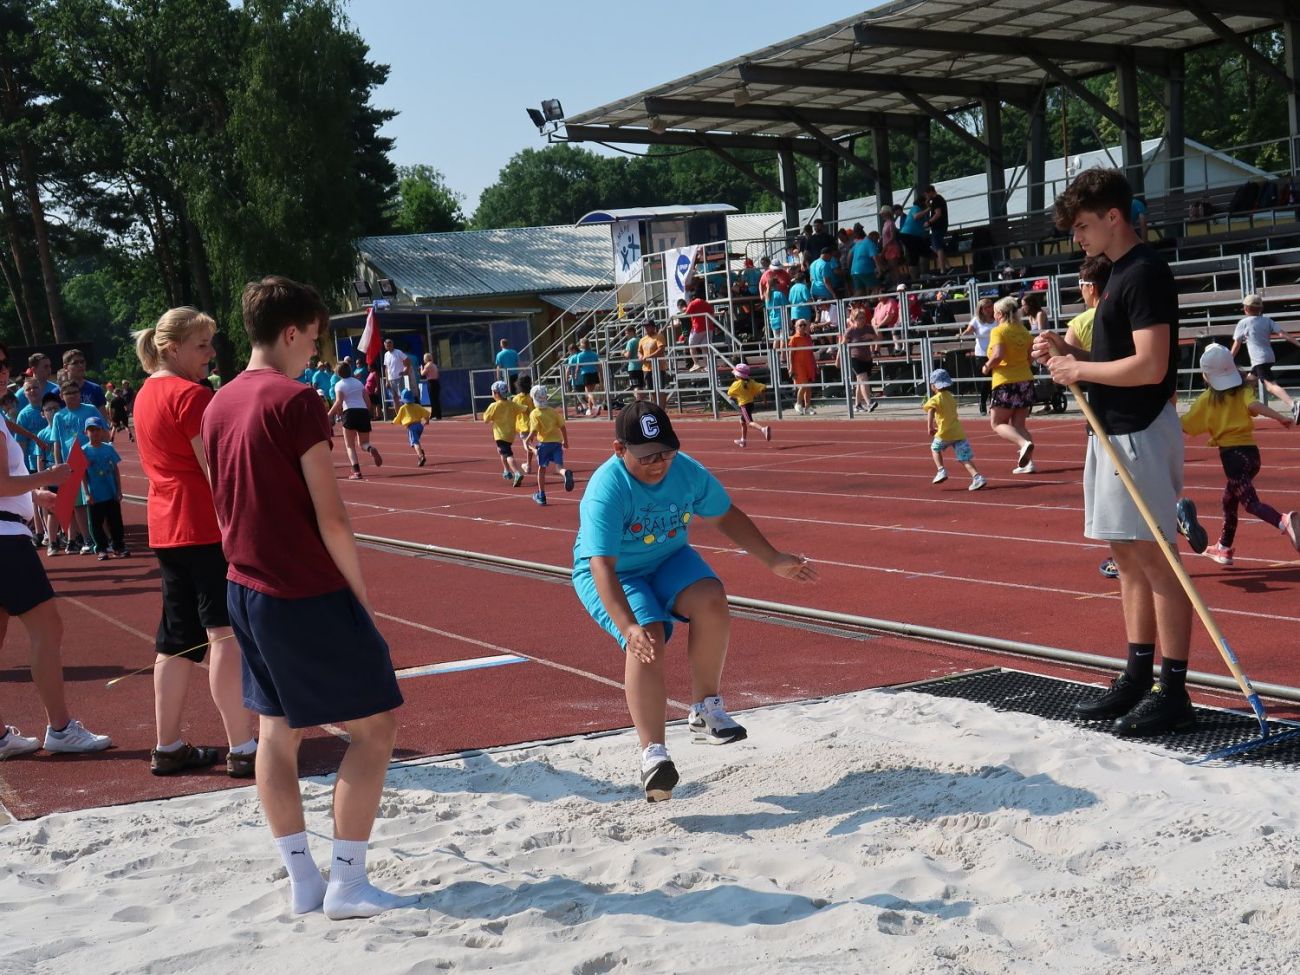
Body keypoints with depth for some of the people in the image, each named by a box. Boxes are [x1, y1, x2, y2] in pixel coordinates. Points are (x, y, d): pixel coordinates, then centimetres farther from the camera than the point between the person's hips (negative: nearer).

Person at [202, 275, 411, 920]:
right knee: (376, 723, 1)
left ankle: (302, 881, 18)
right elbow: (330, 516, -17)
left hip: (246, 590, 8)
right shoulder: (296, 402, -15)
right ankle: (346, 885, 0)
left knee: (278, 730, 13)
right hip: (309, 594, -8)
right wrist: (361, 592, -8)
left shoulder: (219, 404, 9)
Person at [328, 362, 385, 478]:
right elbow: (367, 400, 15)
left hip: (350, 413, -4)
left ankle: (356, 471, -12)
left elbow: (338, 403, -12)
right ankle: (371, 449, -23)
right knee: (363, 443, 15)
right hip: (364, 412, 4)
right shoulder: (358, 382, 18)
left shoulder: (340, 385, 2)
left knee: (350, 445, 5)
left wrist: (329, 415, -5)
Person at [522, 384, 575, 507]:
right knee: (559, 466, 0)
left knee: (542, 468, 13)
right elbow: (563, 427, 2)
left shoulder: (534, 414, -9)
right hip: (557, 441, 2)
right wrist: (565, 441, 14)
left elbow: (534, 431, -16)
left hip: (544, 443, -2)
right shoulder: (554, 412, 3)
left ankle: (541, 495, 20)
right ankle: (566, 473, -38)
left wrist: (527, 441, -1)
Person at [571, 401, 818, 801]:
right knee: (647, 642, -29)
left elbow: (726, 516, 4)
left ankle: (705, 708, -10)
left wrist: (774, 559, 2)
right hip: (613, 577, -4)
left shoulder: (687, 471, -14)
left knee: (711, 600, -26)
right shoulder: (606, 491, -30)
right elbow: (602, 566, -39)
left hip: (669, 561, 4)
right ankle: (653, 752, -23)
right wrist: (629, 626, -52)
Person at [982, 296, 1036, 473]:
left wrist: (987, 367, -8)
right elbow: (1030, 357, 12)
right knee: (1018, 424, 13)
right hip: (1026, 380, 7)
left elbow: (998, 355, -24)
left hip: (1005, 383, -7)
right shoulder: (1024, 331, 9)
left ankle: (1024, 444, -20)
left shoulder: (998, 331, -11)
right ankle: (1028, 461, 1)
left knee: (997, 423, 4)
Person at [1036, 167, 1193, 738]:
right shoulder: (1119, 273, 16)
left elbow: (1150, 366, -23)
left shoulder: (1145, 274, -15)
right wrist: (1068, 353, 7)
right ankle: (1138, 680, 21)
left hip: (1140, 434, -10)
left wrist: (1079, 369, -13)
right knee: (1128, 559, 13)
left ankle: (1173, 693, -1)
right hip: (1115, 431, 10)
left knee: (1155, 561, -6)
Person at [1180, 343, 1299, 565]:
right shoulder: (1243, 392, 7)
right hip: (1252, 451, 5)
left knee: (1251, 502, -11)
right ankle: (1224, 547, 30)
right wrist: (1281, 417, -24)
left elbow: (1184, 427, 4)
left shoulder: (1206, 400, 1)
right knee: (1230, 498, 22)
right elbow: (1253, 405, -16)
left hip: (1231, 454, -5)